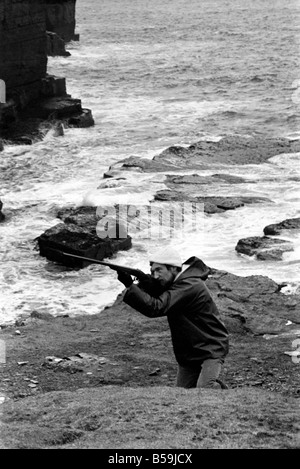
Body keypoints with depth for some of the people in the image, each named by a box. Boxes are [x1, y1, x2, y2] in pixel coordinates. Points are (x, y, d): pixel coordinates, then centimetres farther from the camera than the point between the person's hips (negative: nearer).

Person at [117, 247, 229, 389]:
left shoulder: (189, 286, -24)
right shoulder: (174, 283, 6)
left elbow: (156, 308, -32)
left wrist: (129, 285, -35)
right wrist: (143, 281, -22)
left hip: (211, 350, -9)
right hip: (188, 353, 9)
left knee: (204, 389, -28)